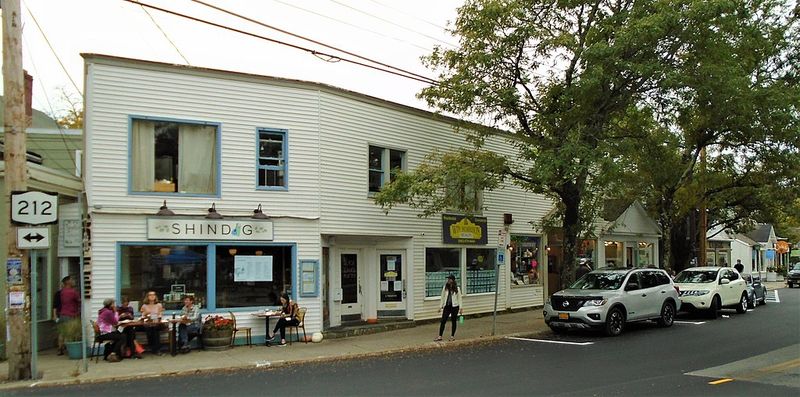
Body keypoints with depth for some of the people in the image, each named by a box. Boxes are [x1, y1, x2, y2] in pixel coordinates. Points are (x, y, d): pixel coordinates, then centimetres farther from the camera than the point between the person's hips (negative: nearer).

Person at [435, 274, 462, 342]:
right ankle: (440, 336, 0)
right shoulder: (445, 287, 2)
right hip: (447, 306, 2)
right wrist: (440, 306, 6)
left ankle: (452, 336, 18)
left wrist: (460, 308, -2)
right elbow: (442, 297, 8)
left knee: (454, 321, 7)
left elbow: (459, 298, 1)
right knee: (443, 321, -3)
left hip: (454, 306, -2)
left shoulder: (457, 288, -3)